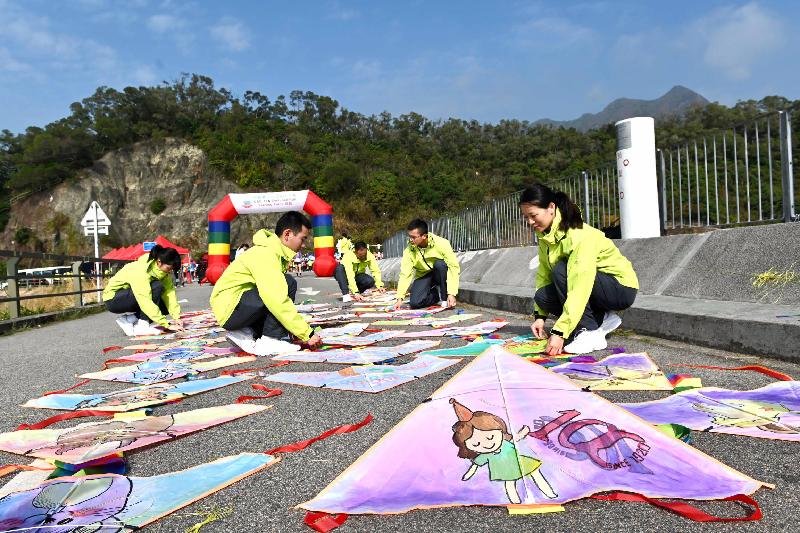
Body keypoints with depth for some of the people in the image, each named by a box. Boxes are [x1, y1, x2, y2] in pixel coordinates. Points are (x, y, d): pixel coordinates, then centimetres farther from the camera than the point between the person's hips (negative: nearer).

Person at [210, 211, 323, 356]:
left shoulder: (275, 252, 9)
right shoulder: (265, 254, -21)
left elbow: (276, 297, 11)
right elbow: (277, 301, -30)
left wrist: (300, 328, 4)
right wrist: (307, 333, -25)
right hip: (230, 310, -10)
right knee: (288, 284, -19)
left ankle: (246, 334, 6)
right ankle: (270, 341, -16)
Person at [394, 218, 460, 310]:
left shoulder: (441, 244, -27)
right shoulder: (409, 250, -18)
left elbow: (454, 267, -26)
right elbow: (405, 274, -17)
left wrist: (452, 294, -32)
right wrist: (400, 298, -26)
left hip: (441, 273, -2)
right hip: (424, 275, 2)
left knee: (439, 264, -35)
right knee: (415, 303, -20)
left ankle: (445, 297, -15)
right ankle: (438, 294, 10)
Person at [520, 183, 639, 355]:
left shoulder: (580, 236, -30)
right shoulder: (546, 235, -4)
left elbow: (580, 287, -37)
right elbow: (543, 274, -3)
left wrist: (559, 332, -41)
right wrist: (540, 316, -10)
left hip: (622, 289, -8)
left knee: (561, 271, -29)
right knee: (542, 296, -14)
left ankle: (590, 333, -20)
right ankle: (602, 319, 2)